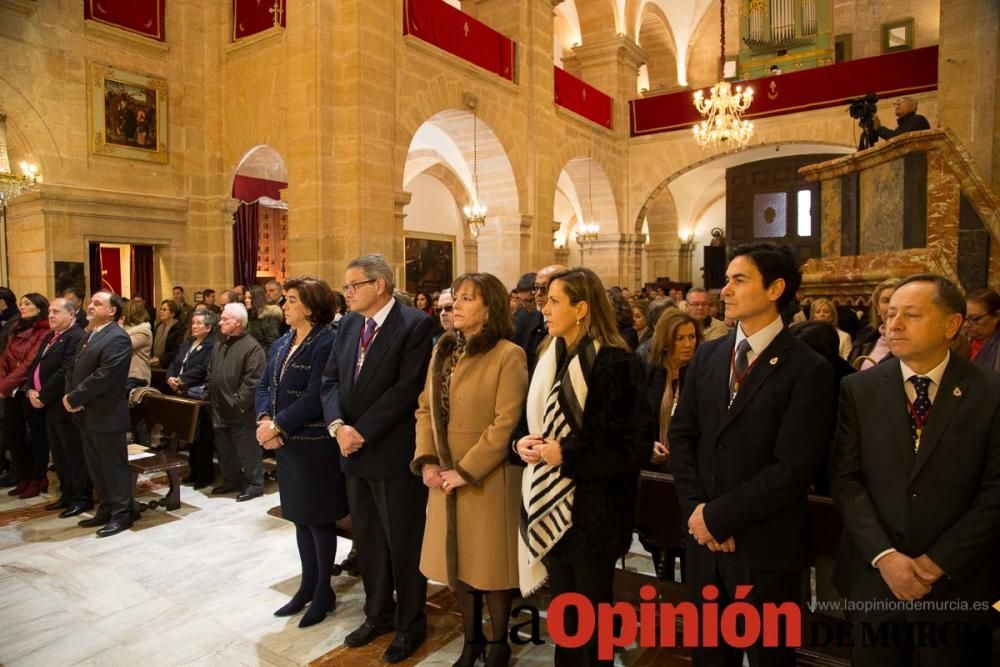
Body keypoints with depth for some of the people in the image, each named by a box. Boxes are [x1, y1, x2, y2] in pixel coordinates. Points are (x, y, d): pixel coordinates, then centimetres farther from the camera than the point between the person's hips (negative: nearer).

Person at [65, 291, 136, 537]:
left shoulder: (117, 338, -15)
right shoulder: (89, 336, 17)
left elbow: (104, 376, -22)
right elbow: (76, 369, 15)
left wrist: (74, 398, -16)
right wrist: (69, 395, -2)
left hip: (106, 414, -9)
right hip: (87, 414, 9)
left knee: (114, 466, 0)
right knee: (96, 467, 16)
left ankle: (122, 513, 11)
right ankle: (107, 509, 28)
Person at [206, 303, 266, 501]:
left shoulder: (251, 346, -14)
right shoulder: (218, 345, 14)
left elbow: (253, 380, -19)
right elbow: (211, 374, 21)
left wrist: (238, 403, -19)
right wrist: (211, 397, 12)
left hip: (241, 412, -8)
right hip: (220, 410, 8)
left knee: (247, 450, 2)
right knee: (224, 449, 17)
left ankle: (254, 483, 13)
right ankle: (232, 480, 31)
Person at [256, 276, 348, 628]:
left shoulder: (327, 342, -16)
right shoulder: (281, 343, 12)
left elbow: (315, 396, -21)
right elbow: (264, 385, 9)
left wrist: (278, 425, -18)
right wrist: (264, 420, -9)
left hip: (316, 443, -8)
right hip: (287, 442, 8)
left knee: (319, 518, 5)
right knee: (300, 516, 18)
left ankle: (324, 591, 23)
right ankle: (308, 585, 33)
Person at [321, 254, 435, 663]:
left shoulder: (415, 324, -13)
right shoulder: (348, 324, 9)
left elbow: (406, 389, -19)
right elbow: (330, 381, 7)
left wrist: (362, 432, -17)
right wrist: (337, 426, -10)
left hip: (394, 453, -7)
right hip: (354, 450, 7)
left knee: (403, 542, 8)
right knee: (367, 540, 19)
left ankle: (410, 624, 28)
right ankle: (378, 613, 39)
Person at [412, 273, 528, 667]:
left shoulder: (508, 355, -13)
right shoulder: (443, 350, 8)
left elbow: (506, 424, -18)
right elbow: (426, 409, 9)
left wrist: (465, 470, -16)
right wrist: (426, 459, -3)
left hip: (487, 479, -6)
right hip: (445, 478, 6)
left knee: (490, 563, 8)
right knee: (457, 561, 17)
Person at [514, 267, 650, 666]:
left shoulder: (614, 363, -16)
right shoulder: (551, 359, 7)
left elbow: (634, 446, -18)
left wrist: (566, 455, -19)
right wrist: (524, 443, -5)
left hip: (591, 510, -6)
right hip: (551, 505, 7)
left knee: (592, 610, 11)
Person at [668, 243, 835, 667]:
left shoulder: (809, 370, -12)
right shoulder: (707, 356, 5)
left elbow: (793, 470, -18)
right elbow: (681, 436, 4)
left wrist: (718, 515, -15)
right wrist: (695, 509, -8)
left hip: (765, 549, -4)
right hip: (703, 539, 5)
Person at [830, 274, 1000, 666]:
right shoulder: (858, 389, -2)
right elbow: (845, 479, -5)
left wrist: (939, 562, -11)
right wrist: (883, 556, -13)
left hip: (958, 584, -1)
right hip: (874, 579, 1)